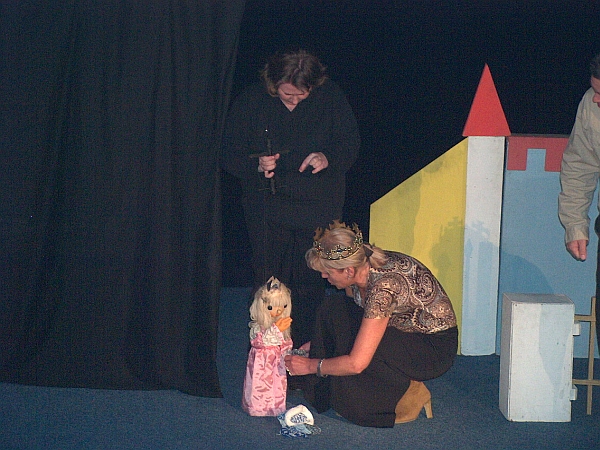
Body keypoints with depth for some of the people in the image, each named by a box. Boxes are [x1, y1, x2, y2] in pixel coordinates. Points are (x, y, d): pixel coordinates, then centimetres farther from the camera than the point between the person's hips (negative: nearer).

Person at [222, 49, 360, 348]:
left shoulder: (330, 96, -5)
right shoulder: (250, 101, -6)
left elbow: (350, 141, 1)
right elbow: (229, 153, -3)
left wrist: (329, 157, -21)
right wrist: (257, 165, -23)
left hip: (318, 207, 1)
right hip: (268, 205, 0)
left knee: (312, 279, 7)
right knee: (269, 279, 0)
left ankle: (305, 343, 23)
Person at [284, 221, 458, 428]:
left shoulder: (383, 287, -34)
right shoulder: (361, 267, -10)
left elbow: (356, 363, -32)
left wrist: (311, 365, -19)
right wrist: (313, 345, 9)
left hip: (436, 349, -8)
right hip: (399, 330, 8)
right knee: (331, 309, -9)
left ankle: (409, 395, -5)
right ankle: (324, 388, 1)